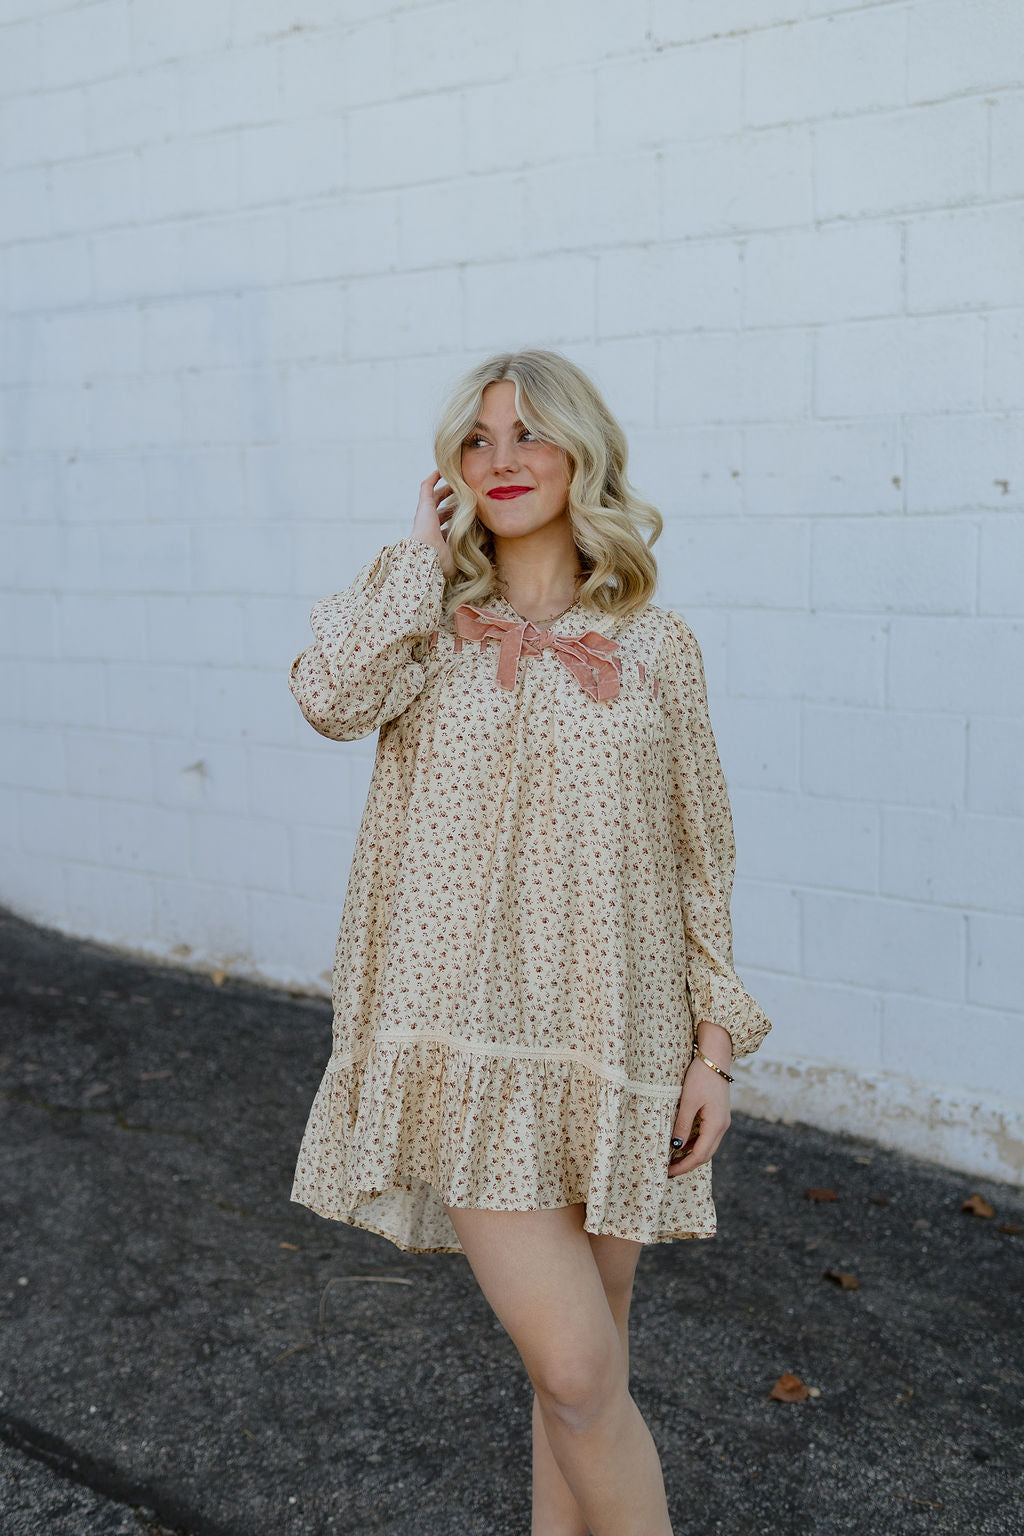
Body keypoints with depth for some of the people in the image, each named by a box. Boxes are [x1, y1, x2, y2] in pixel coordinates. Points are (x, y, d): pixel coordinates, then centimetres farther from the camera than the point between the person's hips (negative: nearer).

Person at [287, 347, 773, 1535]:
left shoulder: (654, 645, 6)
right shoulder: (423, 619, 6)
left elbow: (701, 852, 7)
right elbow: (333, 696, -17)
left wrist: (716, 1042, 1)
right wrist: (424, 547, -5)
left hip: (607, 1044, 2)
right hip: (468, 1041, -1)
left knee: (587, 1369, 13)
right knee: (574, 1369, -8)